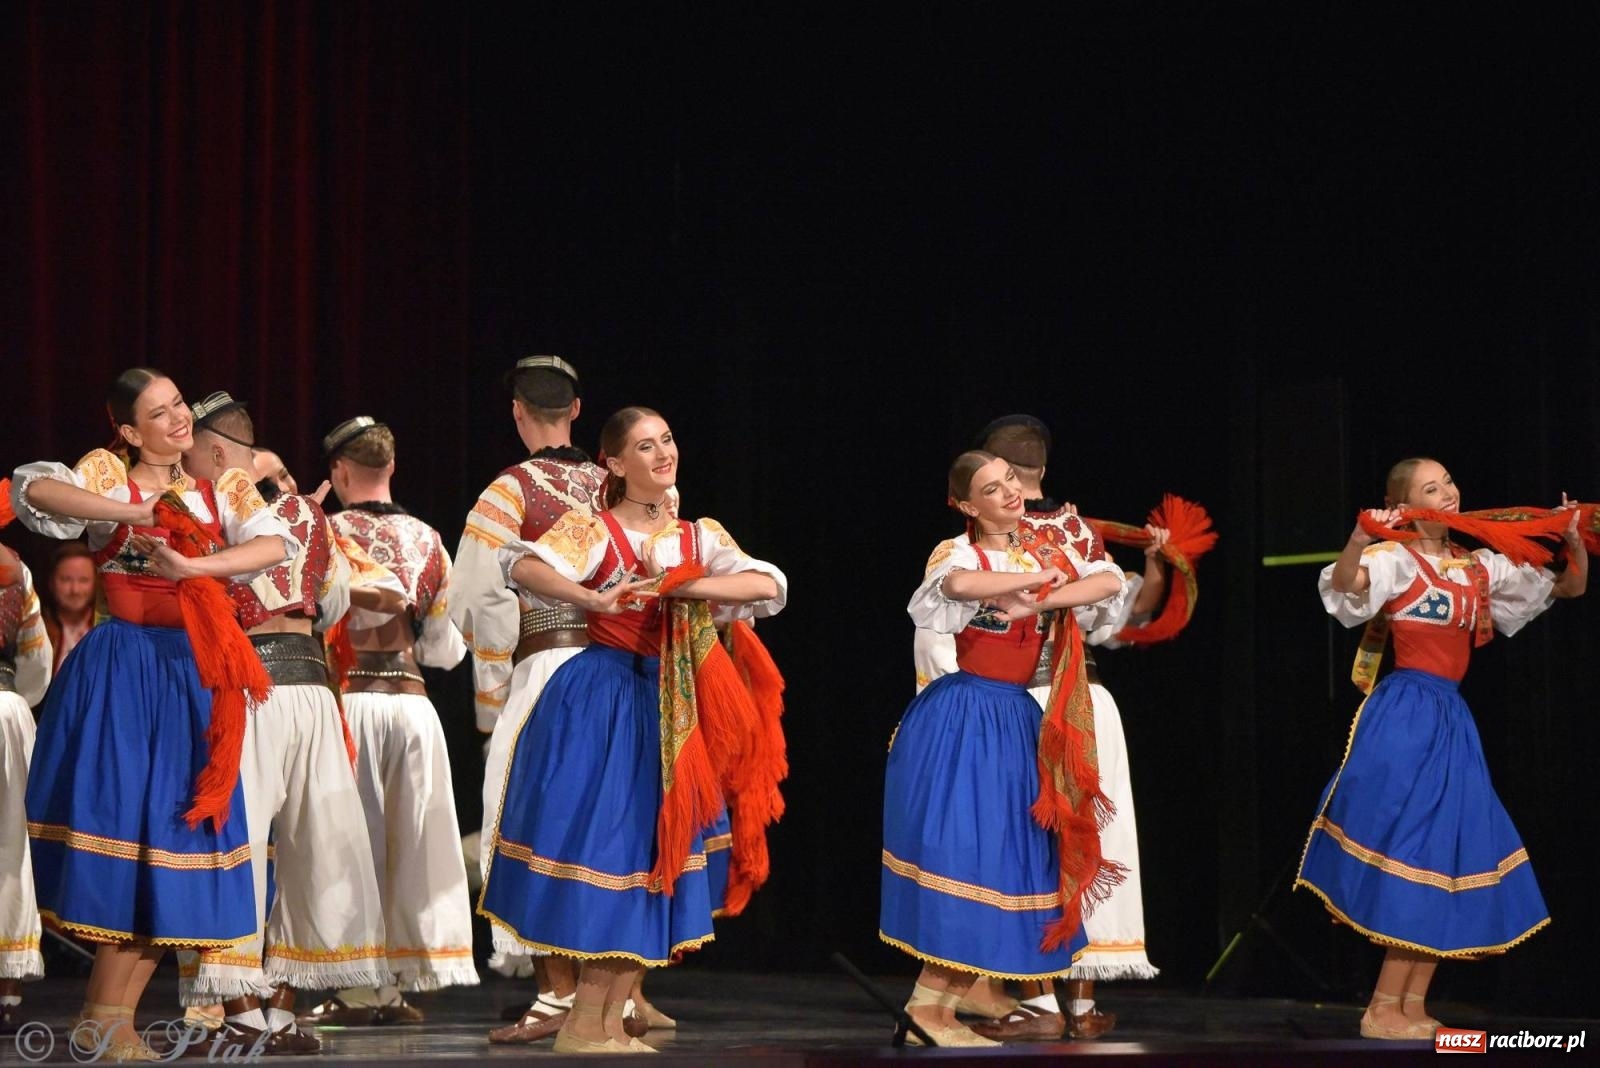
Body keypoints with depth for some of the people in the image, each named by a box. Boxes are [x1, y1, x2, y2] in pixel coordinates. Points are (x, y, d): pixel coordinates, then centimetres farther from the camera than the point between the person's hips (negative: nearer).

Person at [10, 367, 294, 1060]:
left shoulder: (221, 490, 12)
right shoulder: (110, 479, 1)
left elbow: (275, 545, -6)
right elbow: (34, 489, -19)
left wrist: (190, 565, -18)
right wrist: (142, 512, -18)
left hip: (194, 675, 4)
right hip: (122, 670, -4)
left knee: (177, 834, -1)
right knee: (124, 827, -9)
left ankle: (109, 1015, 4)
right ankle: (108, 1017, -2)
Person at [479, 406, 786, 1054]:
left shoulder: (699, 538, 10)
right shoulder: (594, 530, -4)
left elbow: (768, 586, -6)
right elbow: (523, 566, -23)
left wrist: (676, 587, -17)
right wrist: (597, 600, -36)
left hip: (666, 710, 6)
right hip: (598, 701, -6)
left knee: (654, 852, 4)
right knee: (601, 845, -7)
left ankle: (606, 1024, 10)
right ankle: (585, 1025, -1)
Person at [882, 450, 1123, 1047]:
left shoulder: (1046, 548, 9)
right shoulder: (960, 552, -8)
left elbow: (1110, 581, -3)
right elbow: (959, 584, -32)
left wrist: (1038, 602, -16)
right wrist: (1039, 576, -17)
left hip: (1016, 719, 6)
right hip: (962, 716, -6)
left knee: (1007, 851, 3)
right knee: (963, 849, -10)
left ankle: (941, 1000, 7)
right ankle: (931, 1003, -3)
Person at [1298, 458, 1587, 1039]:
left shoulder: (1480, 567, 13)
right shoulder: (1395, 559, -8)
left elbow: (1570, 587, 19)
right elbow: (1345, 584, -29)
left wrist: (1574, 541, 0)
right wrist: (1357, 543, -47)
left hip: (1451, 719, 8)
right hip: (1406, 716, -8)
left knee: (1453, 852, 6)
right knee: (1417, 851, -10)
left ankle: (1413, 1004, 11)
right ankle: (1383, 1009, -5)